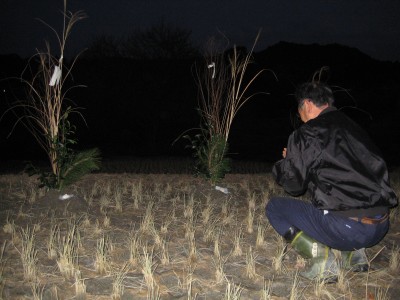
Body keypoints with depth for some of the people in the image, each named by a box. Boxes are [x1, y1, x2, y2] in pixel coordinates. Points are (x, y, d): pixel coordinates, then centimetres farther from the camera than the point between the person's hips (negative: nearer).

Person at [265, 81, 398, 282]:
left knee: (275, 208, 11)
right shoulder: (353, 127, 15)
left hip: (346, 228, -7)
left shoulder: (307, 134, -5)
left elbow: (293, 185, 1)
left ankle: (322, 260, -5)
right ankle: (354, 253, 18)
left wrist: (286, 161, 22)